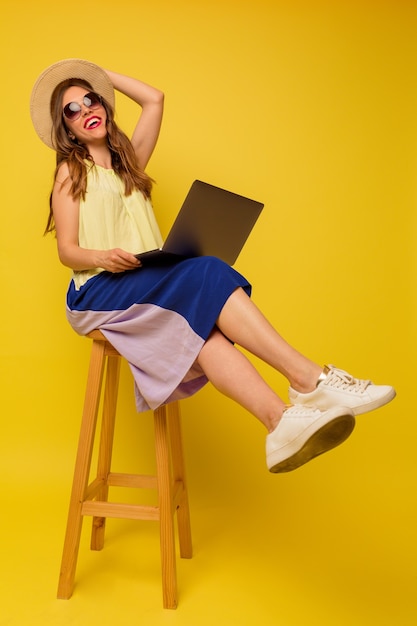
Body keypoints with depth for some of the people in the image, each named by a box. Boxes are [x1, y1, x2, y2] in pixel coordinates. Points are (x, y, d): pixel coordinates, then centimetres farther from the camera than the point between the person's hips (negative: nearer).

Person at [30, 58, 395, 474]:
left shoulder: (128, 162, 27)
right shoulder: (70, 171, 10)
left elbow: (154, 100, 20)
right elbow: (66, 251, 0)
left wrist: (103, 75, 25)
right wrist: (103, 257, -20)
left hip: (148, 282, 5)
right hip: (99, 290, -5)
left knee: (201, 331, -31)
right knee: (205, 275, -32)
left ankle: (281, 422, -51)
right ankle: (311, 379, -43)